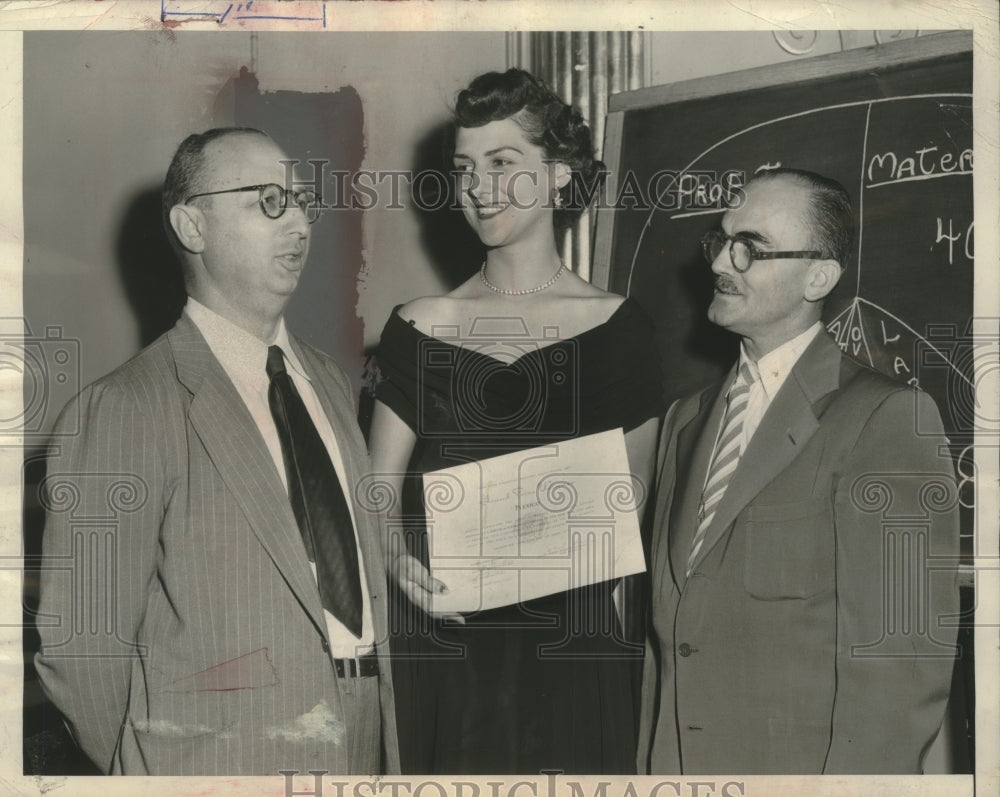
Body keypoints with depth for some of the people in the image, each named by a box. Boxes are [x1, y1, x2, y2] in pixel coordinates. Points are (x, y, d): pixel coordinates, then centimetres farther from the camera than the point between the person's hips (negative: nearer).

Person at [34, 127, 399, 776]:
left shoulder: (331, 382, 10)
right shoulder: (125, 410, -13)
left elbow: (359, 572, 12)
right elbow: (81, 644, -12)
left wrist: (387, 745, 6)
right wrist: (164, 763, -3)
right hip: (223, 763, -6)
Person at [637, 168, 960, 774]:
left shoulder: (888, 417, -10)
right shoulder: (687, 419, 12)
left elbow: (904, 656, -15)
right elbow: (666, 621, 12)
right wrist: (651, 763, 7)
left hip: (797, 769, -6)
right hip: (671, 764, 6)